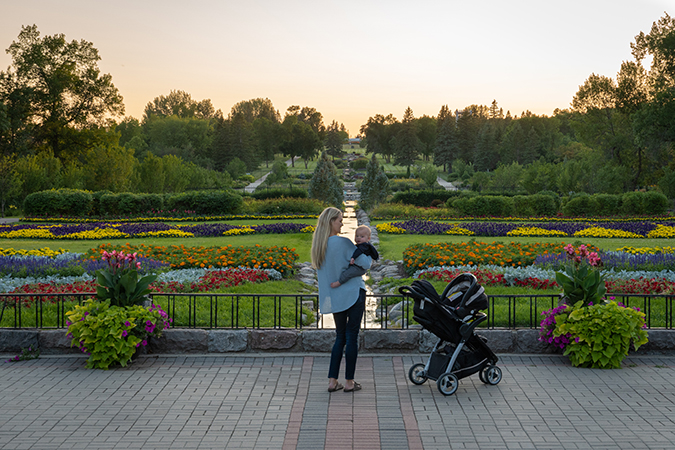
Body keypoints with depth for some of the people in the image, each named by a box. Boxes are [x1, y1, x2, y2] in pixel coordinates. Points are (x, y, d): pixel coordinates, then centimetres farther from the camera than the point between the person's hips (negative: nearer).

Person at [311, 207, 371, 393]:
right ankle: (349, 382, 8)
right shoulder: (342, 243, -16)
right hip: (353, 294, -7)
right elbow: (365, 264, -15)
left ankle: (332, 381, 12)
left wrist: (350, 259, 1)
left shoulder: (318, 245, 5)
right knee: (352, 337, 2)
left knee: (340, 337, 14)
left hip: (334, 298, 7)